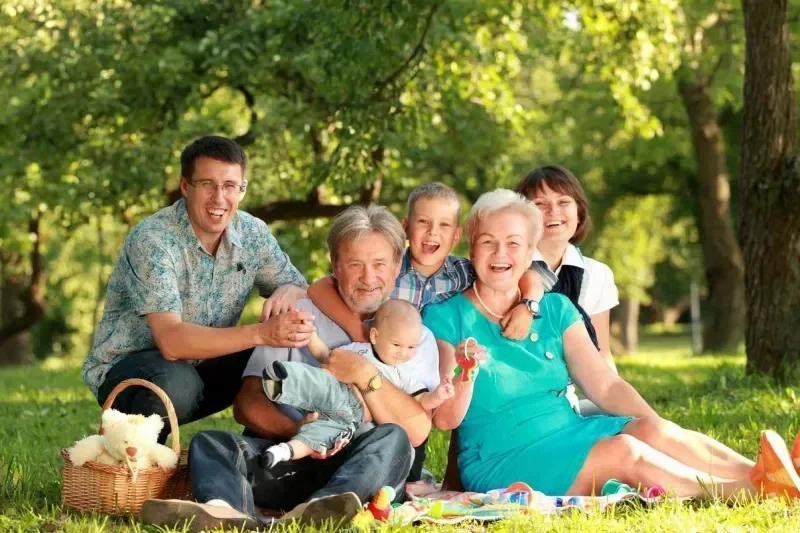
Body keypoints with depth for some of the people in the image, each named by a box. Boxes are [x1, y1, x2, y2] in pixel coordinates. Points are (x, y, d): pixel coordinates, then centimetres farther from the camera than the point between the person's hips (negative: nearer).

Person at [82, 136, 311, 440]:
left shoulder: (252, 234, -6)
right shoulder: (151, 241, -25)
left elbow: (300, 289, 5)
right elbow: (171, 341, -34)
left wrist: (287, 292, -21)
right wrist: (262, 333, -44)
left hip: (202, 365, 6)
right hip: (124, 368, -6)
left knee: (287, 358, -15)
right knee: (177, 383, -37)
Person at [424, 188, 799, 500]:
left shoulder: (555, 309, 13)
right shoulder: (446, 318, -2)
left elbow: (605, 386, 6)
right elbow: (445, 418, -7)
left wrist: (659, 428, -9)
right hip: (501, 464, -5)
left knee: (650, 431, -24)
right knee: (623, 451, -28)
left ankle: (755, 474, -36)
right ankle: (749, 489, -29)